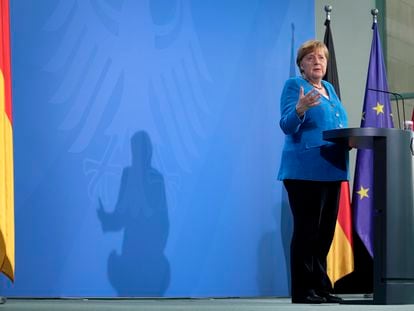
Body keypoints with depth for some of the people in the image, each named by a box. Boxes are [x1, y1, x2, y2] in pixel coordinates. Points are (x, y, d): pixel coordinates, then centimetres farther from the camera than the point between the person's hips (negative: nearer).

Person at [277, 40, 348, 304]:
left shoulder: (329, 88, 19)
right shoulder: (294, 86, -2)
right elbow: (287, 125, -14)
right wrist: (301, 108, -33)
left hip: (332, 170, 8)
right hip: (306, 171, -7)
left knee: (325, 232, 9)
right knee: (307, 231, -7)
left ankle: (321, 287, 16)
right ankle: (303, 290, -2)